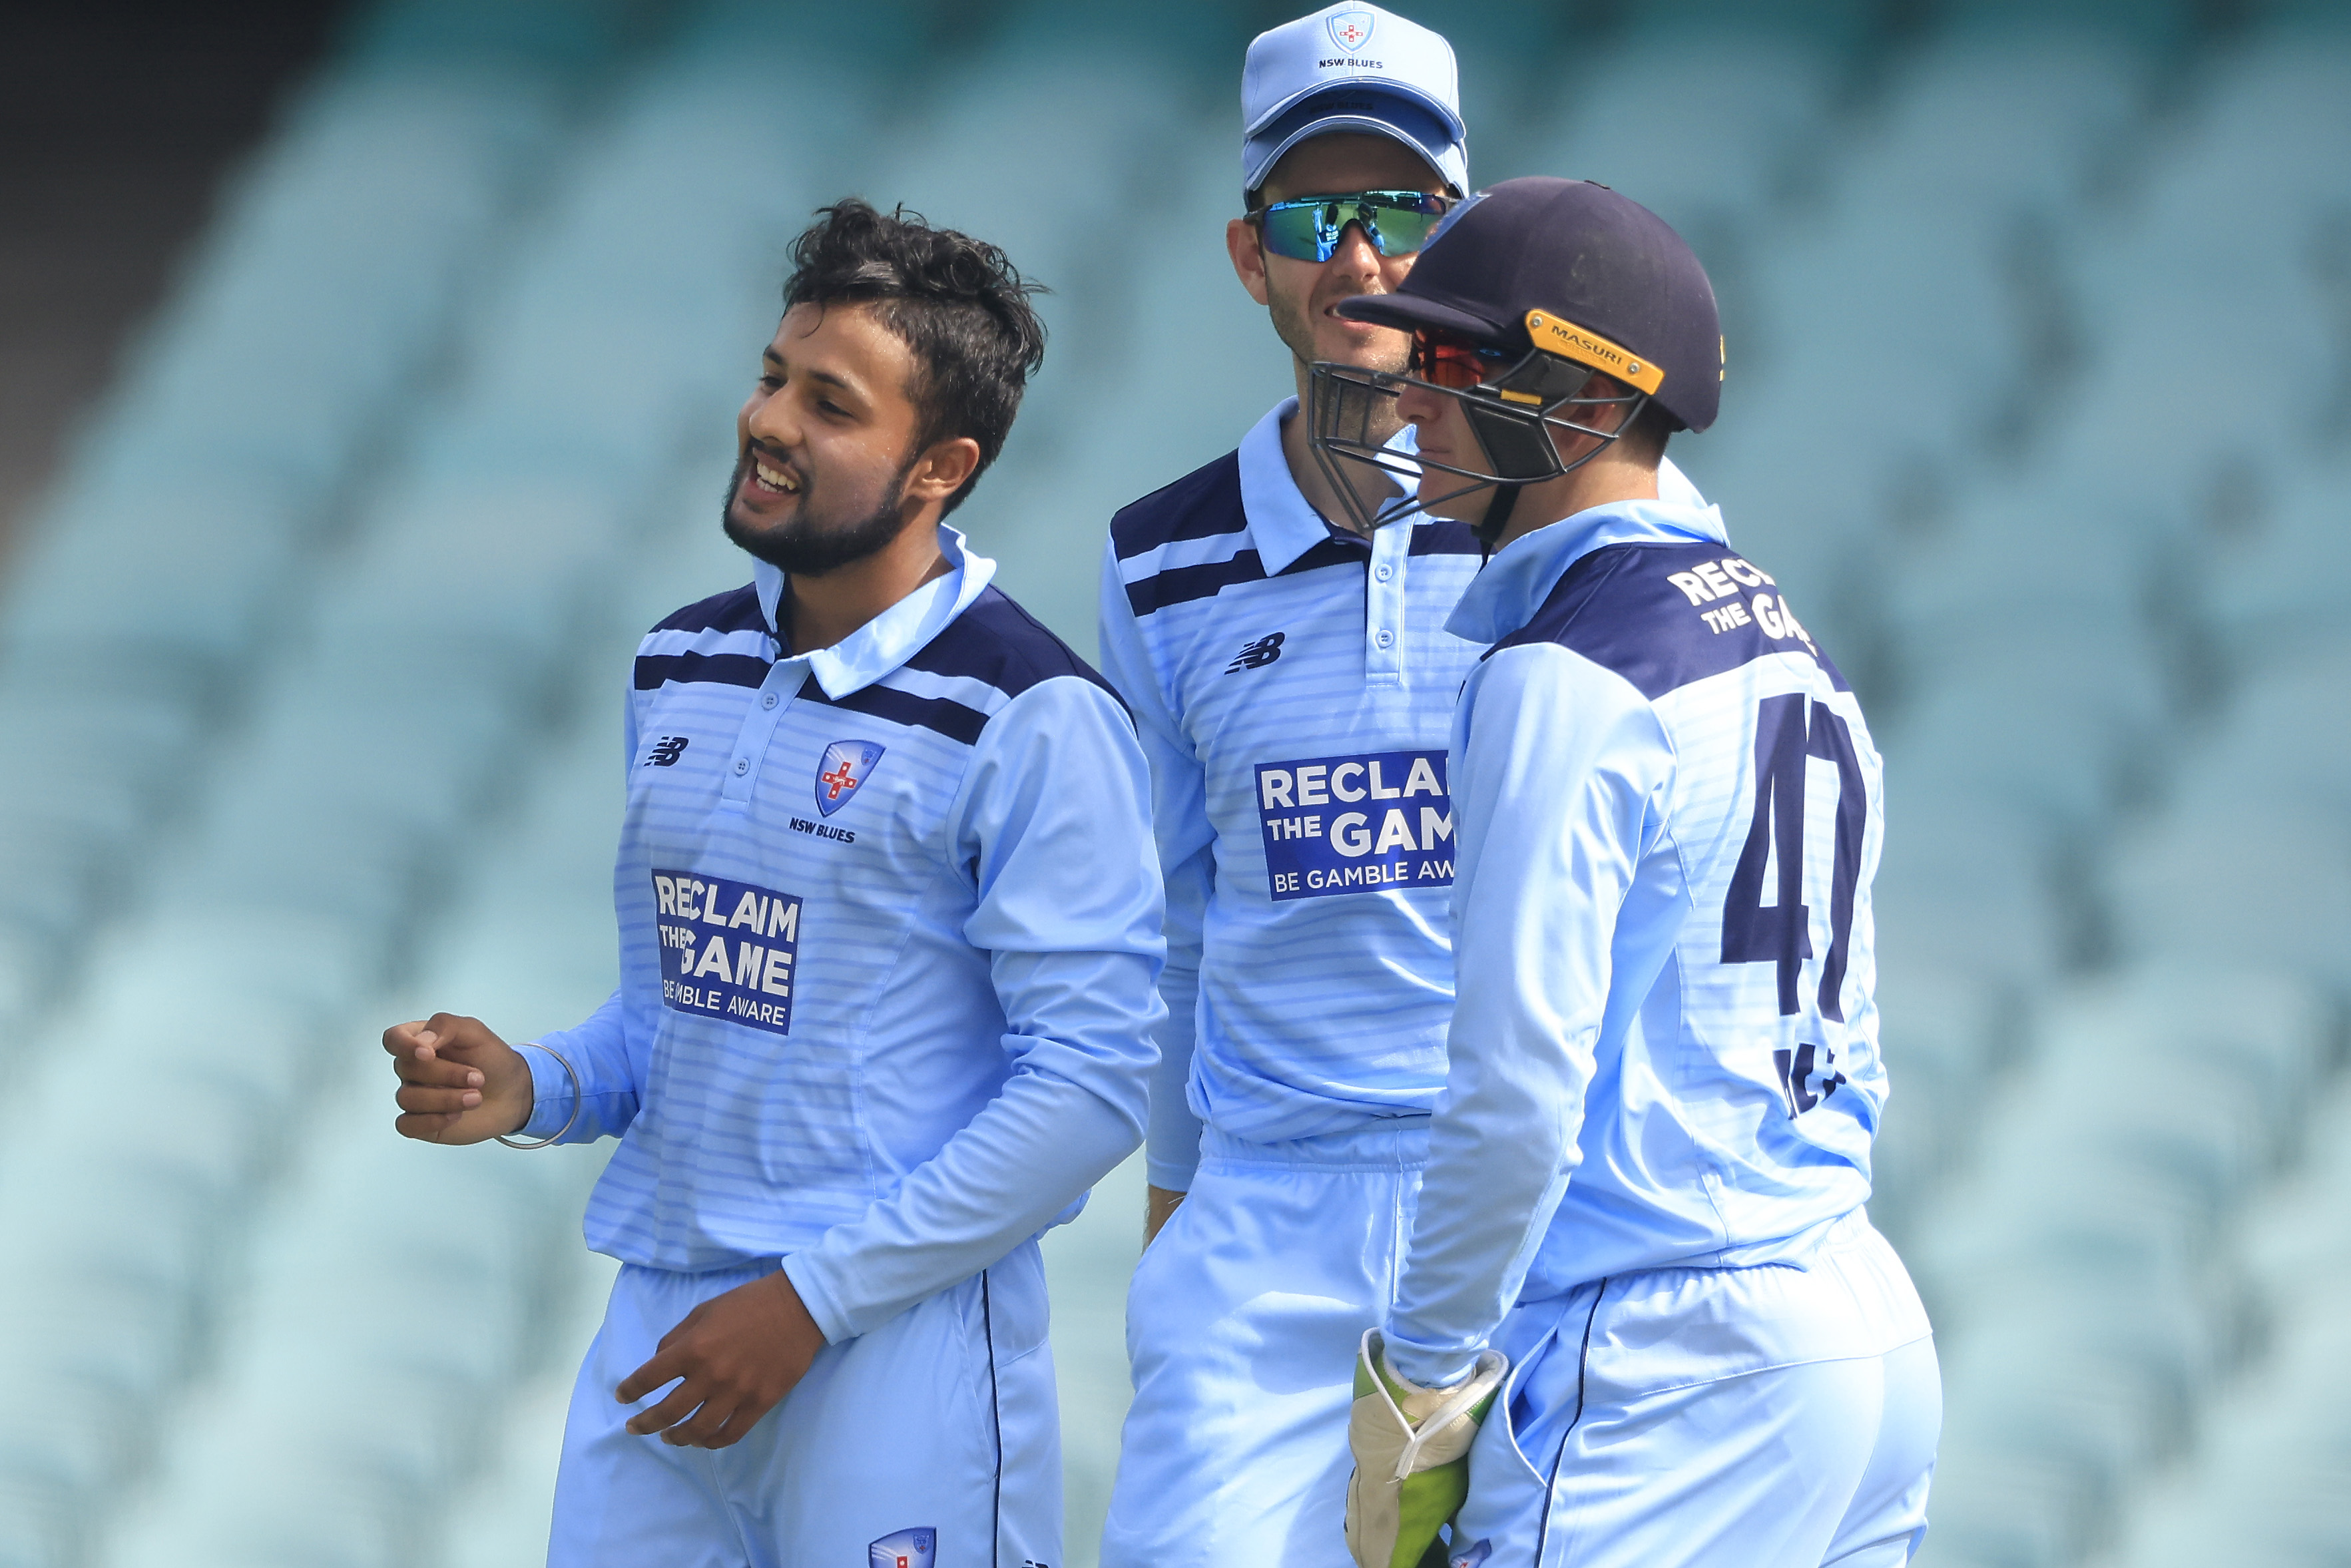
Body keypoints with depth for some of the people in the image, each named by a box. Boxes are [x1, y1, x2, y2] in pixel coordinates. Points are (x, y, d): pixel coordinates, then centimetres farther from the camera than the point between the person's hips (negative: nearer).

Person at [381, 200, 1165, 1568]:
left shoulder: (1033, 722, -11)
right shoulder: (686, 671, 12)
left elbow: (1091, 1083, -15)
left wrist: (814, 1298, -16)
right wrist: (531, 1088, 0)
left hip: (904, 1352, -6)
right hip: (664, 1326, 6)